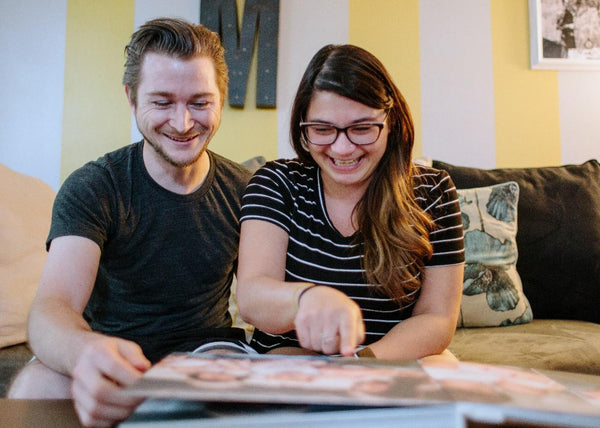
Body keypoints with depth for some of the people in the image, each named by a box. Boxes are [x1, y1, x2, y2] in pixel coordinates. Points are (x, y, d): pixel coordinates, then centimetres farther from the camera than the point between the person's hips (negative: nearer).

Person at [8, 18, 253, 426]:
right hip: (115, 358, -1)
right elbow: (52, 307, -26)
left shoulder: (244, 190, -2)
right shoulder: (90, 189, -12)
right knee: (37, 384, -32)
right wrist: (87, 351, -51)